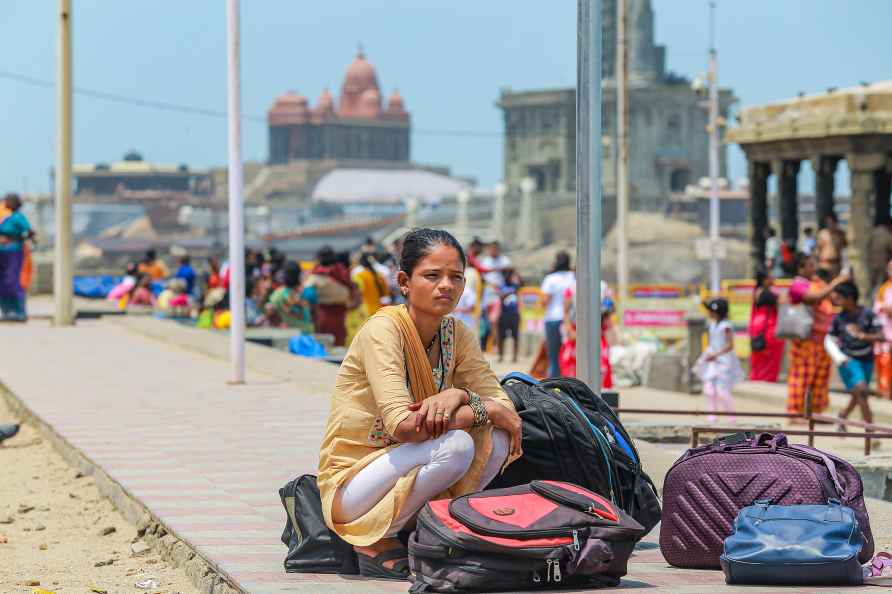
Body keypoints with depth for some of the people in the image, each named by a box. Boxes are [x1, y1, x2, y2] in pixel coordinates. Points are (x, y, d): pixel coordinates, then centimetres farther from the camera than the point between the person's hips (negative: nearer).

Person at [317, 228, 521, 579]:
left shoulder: (456, 334, 2)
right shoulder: (383, 329, -18)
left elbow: (506, 407, -2)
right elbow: (402, 425, -29)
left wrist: (458, 396, -23)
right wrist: (487, 411, -21)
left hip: (406, 477, 6)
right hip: (351, 487, -6)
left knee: (497, 438, -15)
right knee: (456, 445, -28)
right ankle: (374, 544, -11)